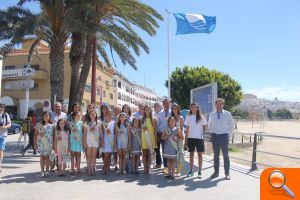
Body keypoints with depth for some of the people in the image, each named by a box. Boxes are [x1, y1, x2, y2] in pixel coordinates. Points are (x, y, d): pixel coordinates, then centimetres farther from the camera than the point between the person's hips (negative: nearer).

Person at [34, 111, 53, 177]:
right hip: (41, 143, 0)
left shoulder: (52, 125, 6)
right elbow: (35, 135, 6)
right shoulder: (39, 125, 4)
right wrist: (35, 144, 2)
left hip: (49, 143, 1)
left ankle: (47, 171, 13)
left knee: (47, 157, 5)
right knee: (42, 157, 1)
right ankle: (42, 171, 7)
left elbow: (54, 135, 7)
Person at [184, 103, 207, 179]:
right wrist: (186, 140, 3)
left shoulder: (201, 117, 0)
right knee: (191, 154, 8)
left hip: (199, 138, -2)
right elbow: (187, 129, 6)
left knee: (199, 154, 4)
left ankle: (199, 171, 12)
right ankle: (191, 171, 16)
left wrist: (203, 135, -2)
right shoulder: (188, 117, 5)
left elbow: (204, 127, 6)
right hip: (190, 138, 2)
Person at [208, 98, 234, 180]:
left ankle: (227, 173, 11)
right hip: (215, 136, 2)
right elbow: (209, 125, 20)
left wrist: (228, 133, 4)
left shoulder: (227, 114, -1)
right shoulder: (212, 114, 5)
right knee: (216, 155, 9)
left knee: (225, 155, 3)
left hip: (224, 136, -2)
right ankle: (216, 172, 19)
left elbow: (232, 125, 7)